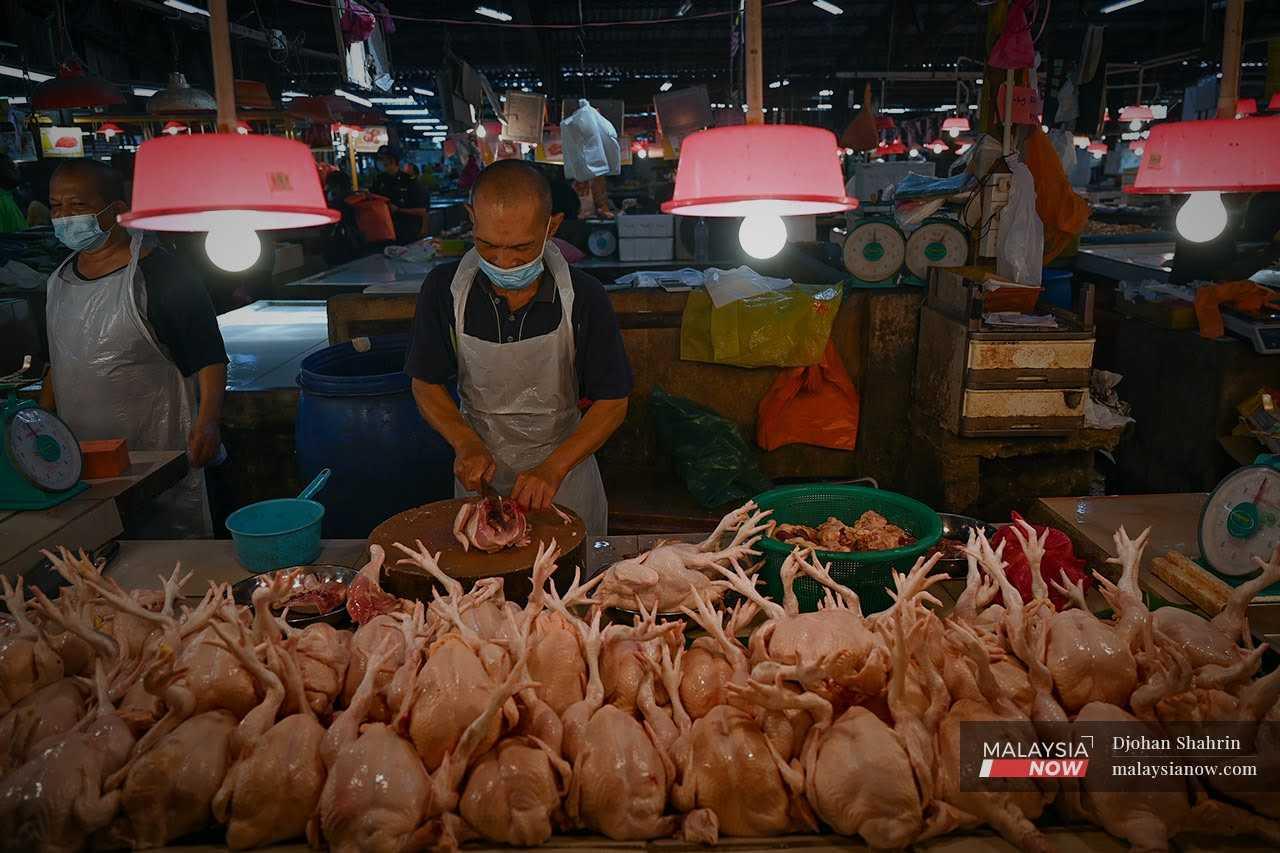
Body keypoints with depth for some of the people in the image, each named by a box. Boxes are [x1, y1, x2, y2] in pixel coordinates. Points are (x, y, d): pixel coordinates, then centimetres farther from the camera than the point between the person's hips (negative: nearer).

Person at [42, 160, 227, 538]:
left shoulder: (161, 273, -13)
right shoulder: (59, 279, 10)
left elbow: (210, 359, -14)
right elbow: (58, 363, 21)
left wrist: (208, 422, -28)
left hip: (157, 458, -6)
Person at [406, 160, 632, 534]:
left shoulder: (584, 297, -18)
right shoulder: (444, 289, -14)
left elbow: (612, 402, -12)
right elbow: (426, 384, -2)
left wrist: (553, 467, -24)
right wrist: (466, 444, -18)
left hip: (564, 469, -1)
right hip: (479, 474, 1)